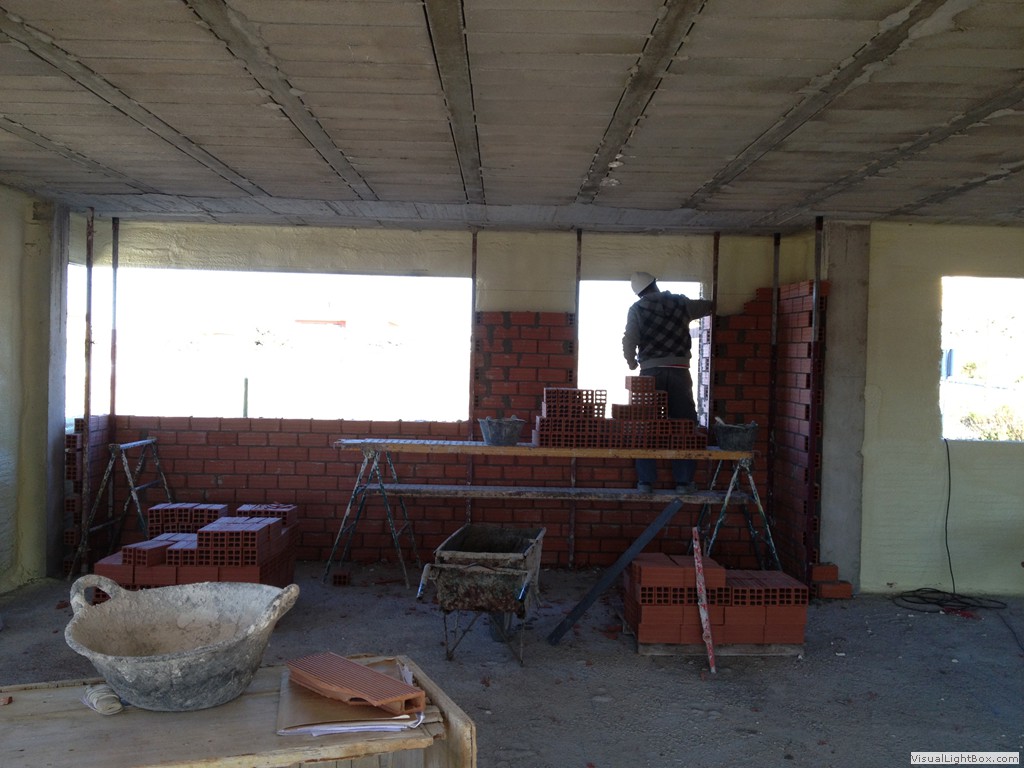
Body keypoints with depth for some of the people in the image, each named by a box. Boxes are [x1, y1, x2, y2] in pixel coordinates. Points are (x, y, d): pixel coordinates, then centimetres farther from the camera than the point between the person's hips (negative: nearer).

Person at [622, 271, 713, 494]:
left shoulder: (637, 309, 4)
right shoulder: (681, 303, 10)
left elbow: (629, 341, -6)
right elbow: (708, 306, 25)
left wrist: (632, 363, 10)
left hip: (651, 372, 0)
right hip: (679, 372, 1)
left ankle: (645, 481, 2)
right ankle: (684, 481, 5)